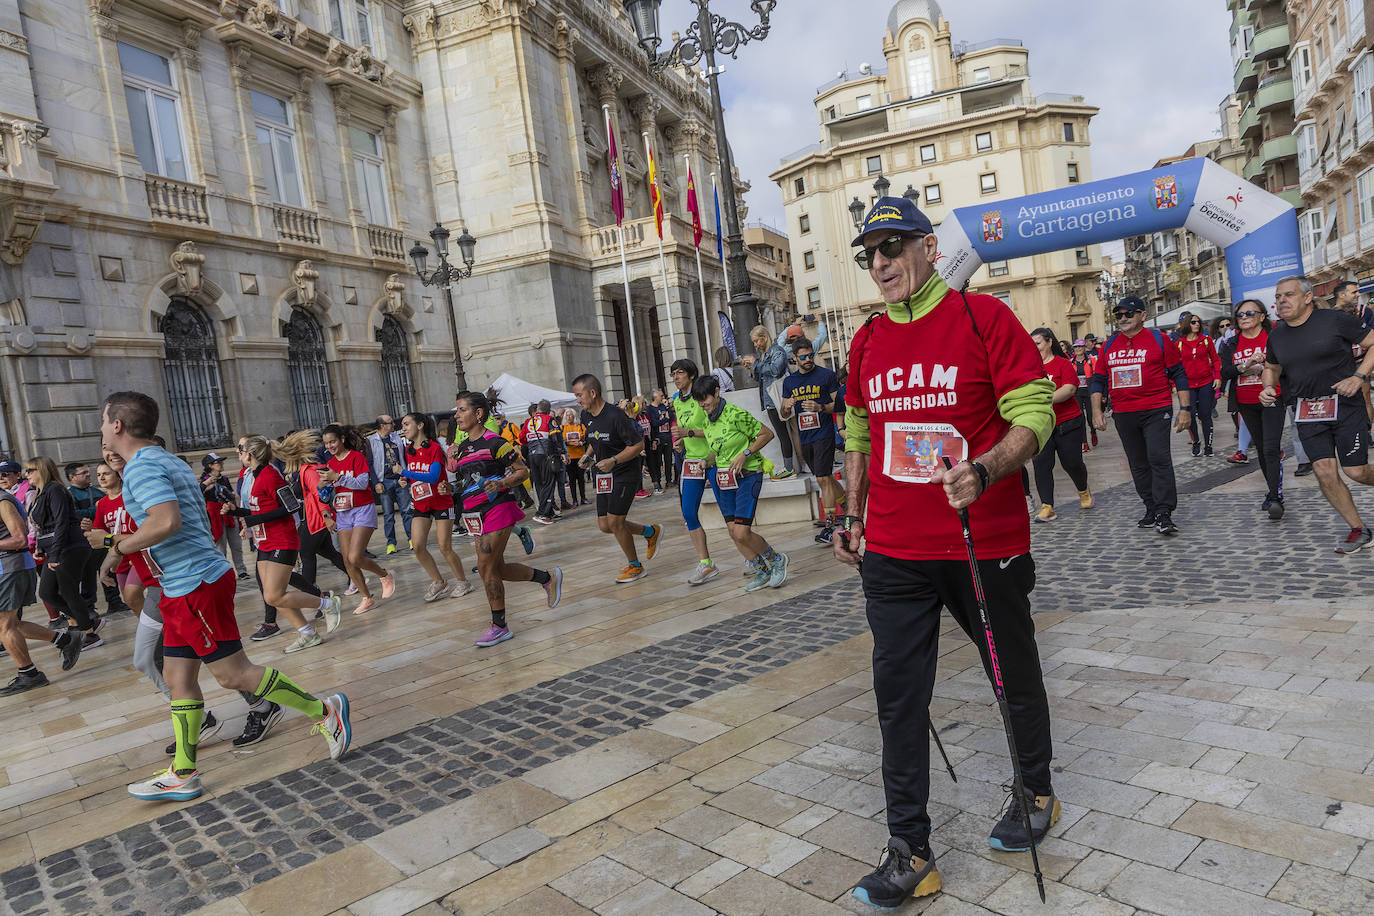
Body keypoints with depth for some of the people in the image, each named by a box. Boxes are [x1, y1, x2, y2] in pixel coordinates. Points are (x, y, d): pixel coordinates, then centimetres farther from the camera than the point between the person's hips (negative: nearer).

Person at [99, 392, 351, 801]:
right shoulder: (167, 460, 17)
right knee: (178, 677, 13)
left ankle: (324, 711, 4)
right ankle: (182, 775, 22)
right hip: (185, 586, 10)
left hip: (195, 585, -10)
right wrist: (133, 539, 17)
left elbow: (167, 521, -30)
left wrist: (120, 549, -16)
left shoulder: (141, 467, -15)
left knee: (233, 673, -4)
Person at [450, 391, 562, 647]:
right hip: (476, 515, 8)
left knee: (486, 567, -8)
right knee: (498, 568, 9)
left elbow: (522, 471, -8)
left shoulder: (494, 443, -10)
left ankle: (499, 626, 5)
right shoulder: (462, 448, 14)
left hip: (497, 509, -8)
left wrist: (500, 483, -23)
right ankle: (548, 577, 29)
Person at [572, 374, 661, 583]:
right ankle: (651, 532, 27)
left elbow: (638, 444, -18)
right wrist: (589, 455, 4)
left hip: (625, 474, -8)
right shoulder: (586, 416, 4)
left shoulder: (615, 415, -21)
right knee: (605, 526, 6)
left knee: (614, 521, -11)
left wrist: (613, 460, -26)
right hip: (604, 476, 8)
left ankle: (635, 566, 10)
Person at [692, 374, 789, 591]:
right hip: (724, 479, 8)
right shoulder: (707, 421, 7)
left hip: (747, 476, -7)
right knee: (733, 532, 5)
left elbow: (767, 434, -10)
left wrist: (745, 454, -17)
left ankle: (777, 559, 12)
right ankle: (762, 571, 21)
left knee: (742, 533, -13)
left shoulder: (736, 414, -16)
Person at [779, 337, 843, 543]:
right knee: (826, 478, 14)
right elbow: (784, 415, 15)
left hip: (824, 434, -5)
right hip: (804, 438, 5)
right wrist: (786, 407, -8)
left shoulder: (826, 375, -2)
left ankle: (829, 526, -8)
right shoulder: (789, 381, 11)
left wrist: (821, 407, -18)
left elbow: (839, 404, -1)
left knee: (823, 479, -11)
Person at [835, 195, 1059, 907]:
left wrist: (983, 472, -28)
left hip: (985, 545, -3)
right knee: (898, 696, 4)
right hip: (892, 554, 4)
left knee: (1015, 678, 16)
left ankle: (1036, 794, 44)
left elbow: (1033, 415, -10)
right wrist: (853, 520, 16)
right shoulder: (866, 342, 9)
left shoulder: (984, 317, -6)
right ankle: (910, 855, 16)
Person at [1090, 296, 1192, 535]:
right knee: (1138, 465, 9)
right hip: (1123, 415, 4)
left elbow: (1179, 375, 2)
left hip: (1155, 411, -4)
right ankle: (1152, 510, 19)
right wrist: (1096, 411, 5)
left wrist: (1185, 409, -3)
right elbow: (1098, 379, 14)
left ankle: (1164, 514, -10)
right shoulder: (1109, 345, 11)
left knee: (1159, 458, -13)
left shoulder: (1160, 340, 1)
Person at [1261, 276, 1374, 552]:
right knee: (1325, 473, -4)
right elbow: (1271, 367, 22)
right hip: (1306, 412, 4)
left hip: (1345, 406, -3)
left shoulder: (1335, 319, -7)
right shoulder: (1277, 335, 7)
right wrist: (1269, 387, 2)